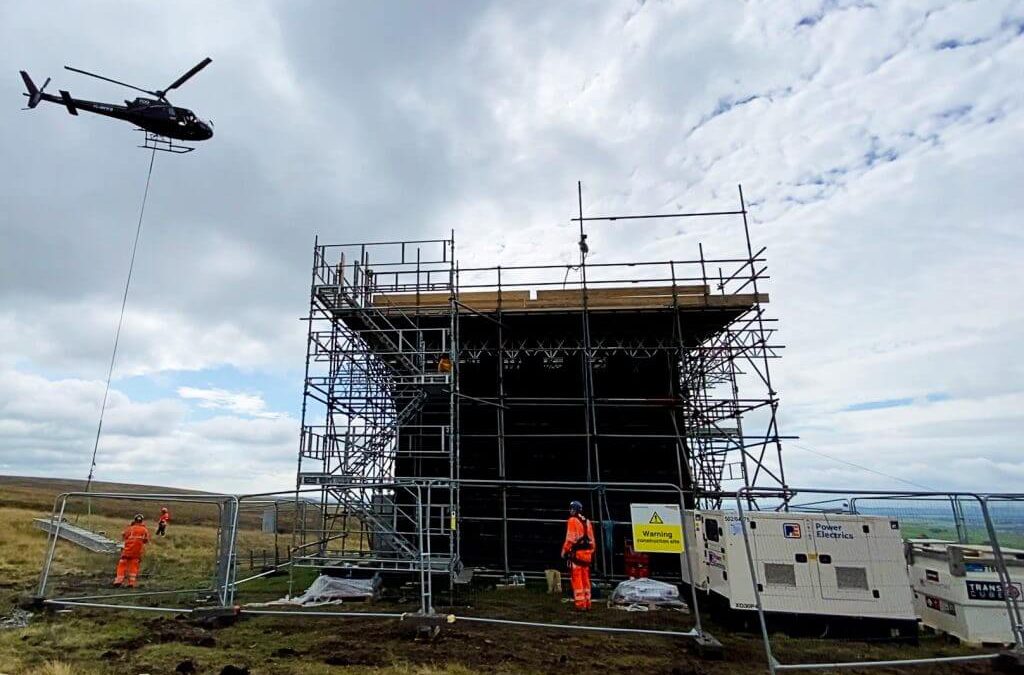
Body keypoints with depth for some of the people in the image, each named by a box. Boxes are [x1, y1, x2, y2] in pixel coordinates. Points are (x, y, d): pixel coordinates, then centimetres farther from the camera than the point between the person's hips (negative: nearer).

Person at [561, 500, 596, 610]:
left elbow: (570, 539, -14)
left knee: (577, 579, -3)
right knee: (586, 579, 14)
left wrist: (564, 552, -7)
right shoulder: (587, 522, 15)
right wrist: (591, 553, 21)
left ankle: (580, 604, -3)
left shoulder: (573, 521, -8)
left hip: (576, 553, -7)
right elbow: (592, 540, 16)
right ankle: (587, 603, 18)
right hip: (587, 553, 7)